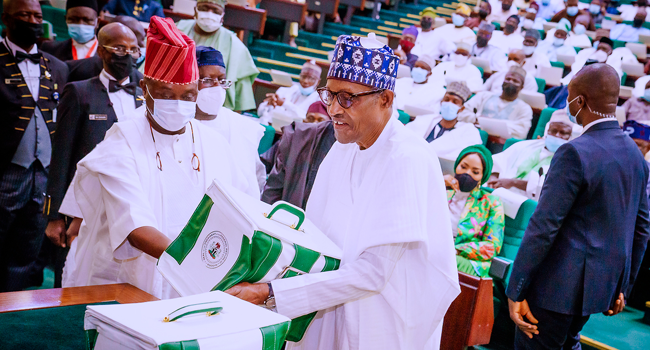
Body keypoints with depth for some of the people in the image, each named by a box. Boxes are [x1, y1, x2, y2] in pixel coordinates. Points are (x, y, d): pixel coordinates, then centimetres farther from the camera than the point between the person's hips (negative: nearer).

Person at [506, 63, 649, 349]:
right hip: (602, 284, 8)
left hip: (559, 287, -8)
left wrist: (515, 292, -16)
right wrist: (623, 287, 21)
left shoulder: (575, 153, -20)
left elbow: (543, 228, -21)